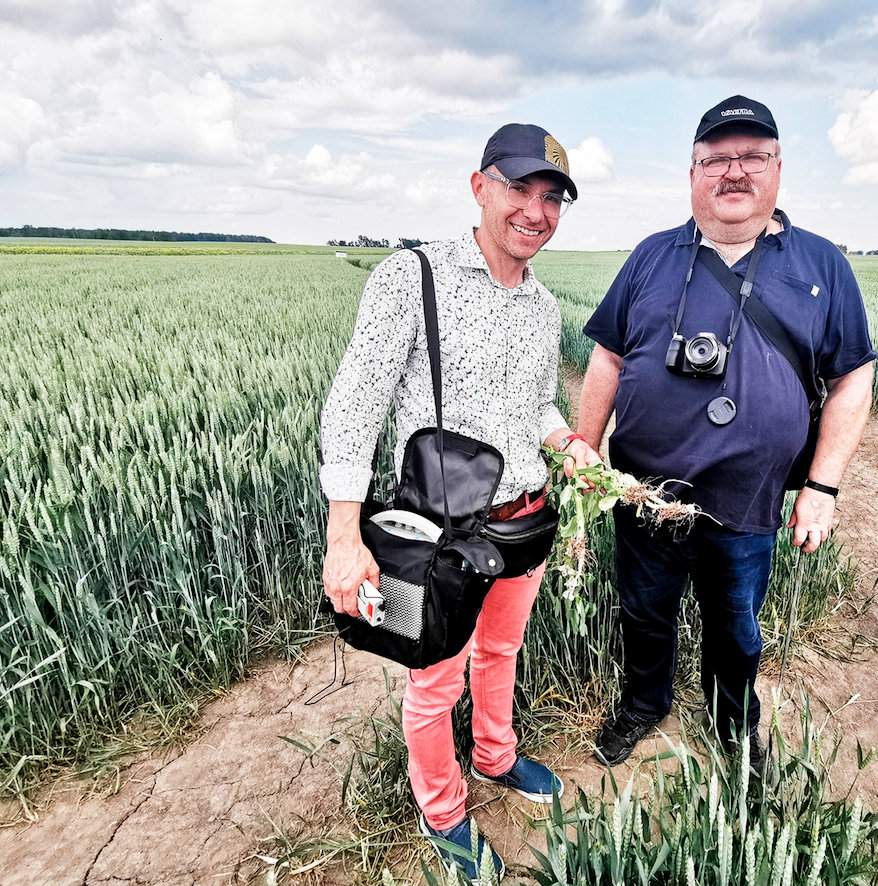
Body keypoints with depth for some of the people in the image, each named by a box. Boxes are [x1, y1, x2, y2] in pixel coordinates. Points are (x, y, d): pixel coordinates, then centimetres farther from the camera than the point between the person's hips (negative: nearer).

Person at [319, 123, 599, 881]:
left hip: (527, 519, 6)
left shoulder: (545, 307, 6)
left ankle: (496, 758, 54)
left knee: (501, 651, 26)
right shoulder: (411, 277, -13)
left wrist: (570, 442, -4)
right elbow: (355, 406, -16)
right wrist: (344, 538, -22)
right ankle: (442, 814, 40)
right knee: (436, 682, 13)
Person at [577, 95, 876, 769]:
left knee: (736, 630, 21)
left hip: (746, 508, 0)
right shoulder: (653, 257, 2)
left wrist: (823, 487, -5)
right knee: (645, 615, 20)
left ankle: (736, 726, 50)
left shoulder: (821, 264, 1)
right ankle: (644, 705, 48)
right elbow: (608, 360, 2)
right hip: (642, 492, 1)